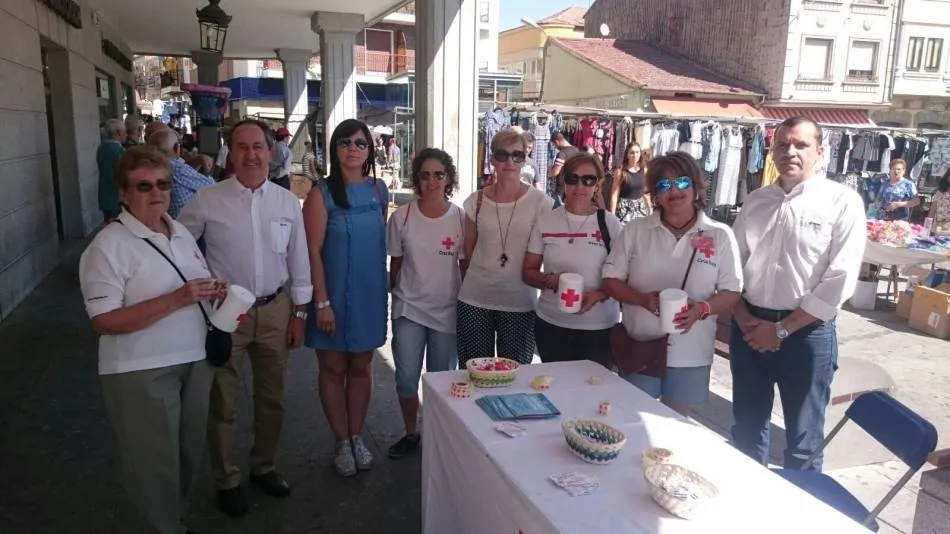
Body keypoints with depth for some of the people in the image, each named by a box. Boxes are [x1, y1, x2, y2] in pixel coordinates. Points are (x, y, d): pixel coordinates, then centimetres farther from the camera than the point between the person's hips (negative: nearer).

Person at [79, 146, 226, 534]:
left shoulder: (181, 233, 9)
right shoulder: (108, 245, -15)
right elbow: (104, 322, -21)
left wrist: (214, 292, -4)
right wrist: (177, 300, -26)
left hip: (193, 361, 8)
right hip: (141, 373, -7)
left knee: (188, 459, 20)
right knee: (154, 468, 5)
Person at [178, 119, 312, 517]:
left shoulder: (288, 202, -1)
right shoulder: (207, 200, -9)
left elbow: (299, 261, 4)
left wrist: (299, 312, 5)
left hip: (275, 310, 3)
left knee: (271, 397, 16)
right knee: (224, 401, 11)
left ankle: (264, 467, 39)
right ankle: (226, 481, 30)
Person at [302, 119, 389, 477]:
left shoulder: (379, 190, 4)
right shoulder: (322, 193, -9)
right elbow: (313, 251, -11)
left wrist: (385, 287, 10)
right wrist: (322, 301, -15)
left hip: (370, 292, 4)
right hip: (335, 293, -3)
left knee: (361, 367, 13)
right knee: (333, 369, 9)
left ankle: (357, 437, 28)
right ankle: (342, 442, 24)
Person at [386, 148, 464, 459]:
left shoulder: (461, 218, -7)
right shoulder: (402, 217, -5)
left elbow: (465, 265, 0)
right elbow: (395, 264, 3)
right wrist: (396, 299, 7)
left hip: (448, 310, 0)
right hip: (409, 308, 1)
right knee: (406, 377, 2)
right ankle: (410, 433, 26)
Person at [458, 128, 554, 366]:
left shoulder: (540, 202, -4)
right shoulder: (476, 201, 2)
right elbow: (468, 251, 11)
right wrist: (483, 275, 10)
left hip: (520, 303, -1)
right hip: (475, 299, 2)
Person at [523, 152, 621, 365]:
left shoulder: (610, 224, -3)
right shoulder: (546, 221, 1)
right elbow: (528, 272, 5)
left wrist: (598, 295, -19)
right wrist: (549, 280, -15)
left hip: (599, 329, -1)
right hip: (551, 325, 2)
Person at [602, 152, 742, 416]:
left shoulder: (720, 235, -2)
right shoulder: (635, 230, 0)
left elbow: (731, 292, -1)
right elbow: (611, 280, 1)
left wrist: (702, 308, -22)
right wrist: (643, 298, -18)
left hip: (690, 353, 0)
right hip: (639, 348, 0)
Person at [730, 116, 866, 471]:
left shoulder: (843, 202, -7)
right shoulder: (756, 201, 7)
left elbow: (839, 281, -13)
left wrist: (782, 329, -13)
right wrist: (741, 316, -6)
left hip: (806, 332, -4)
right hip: (749, 327, 4)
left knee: (803, 436, 12)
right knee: (747, 426, 18)